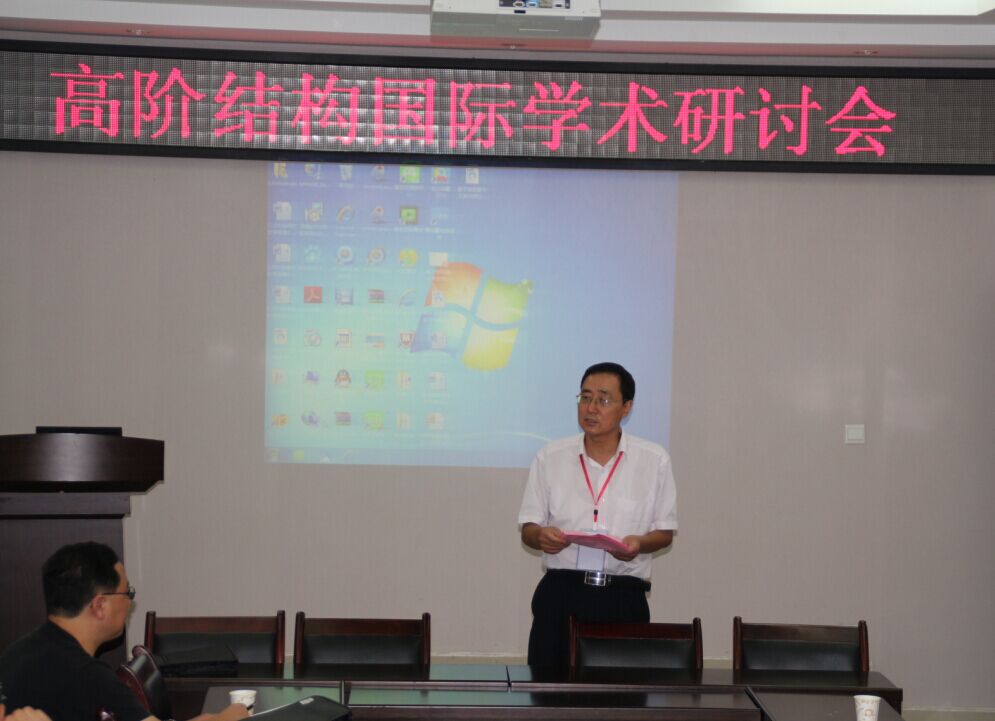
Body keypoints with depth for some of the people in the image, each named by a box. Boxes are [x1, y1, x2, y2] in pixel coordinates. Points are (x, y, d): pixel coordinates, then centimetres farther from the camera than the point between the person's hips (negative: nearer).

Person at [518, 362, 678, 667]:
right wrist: (540, 536, -12)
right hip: (560, 594, 1)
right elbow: (528, 529, 11)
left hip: (624, 599, -1)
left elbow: (665, 532, 8)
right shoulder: (550, 458, 8)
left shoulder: (655, 461, 5)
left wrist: (640, 544, -13)